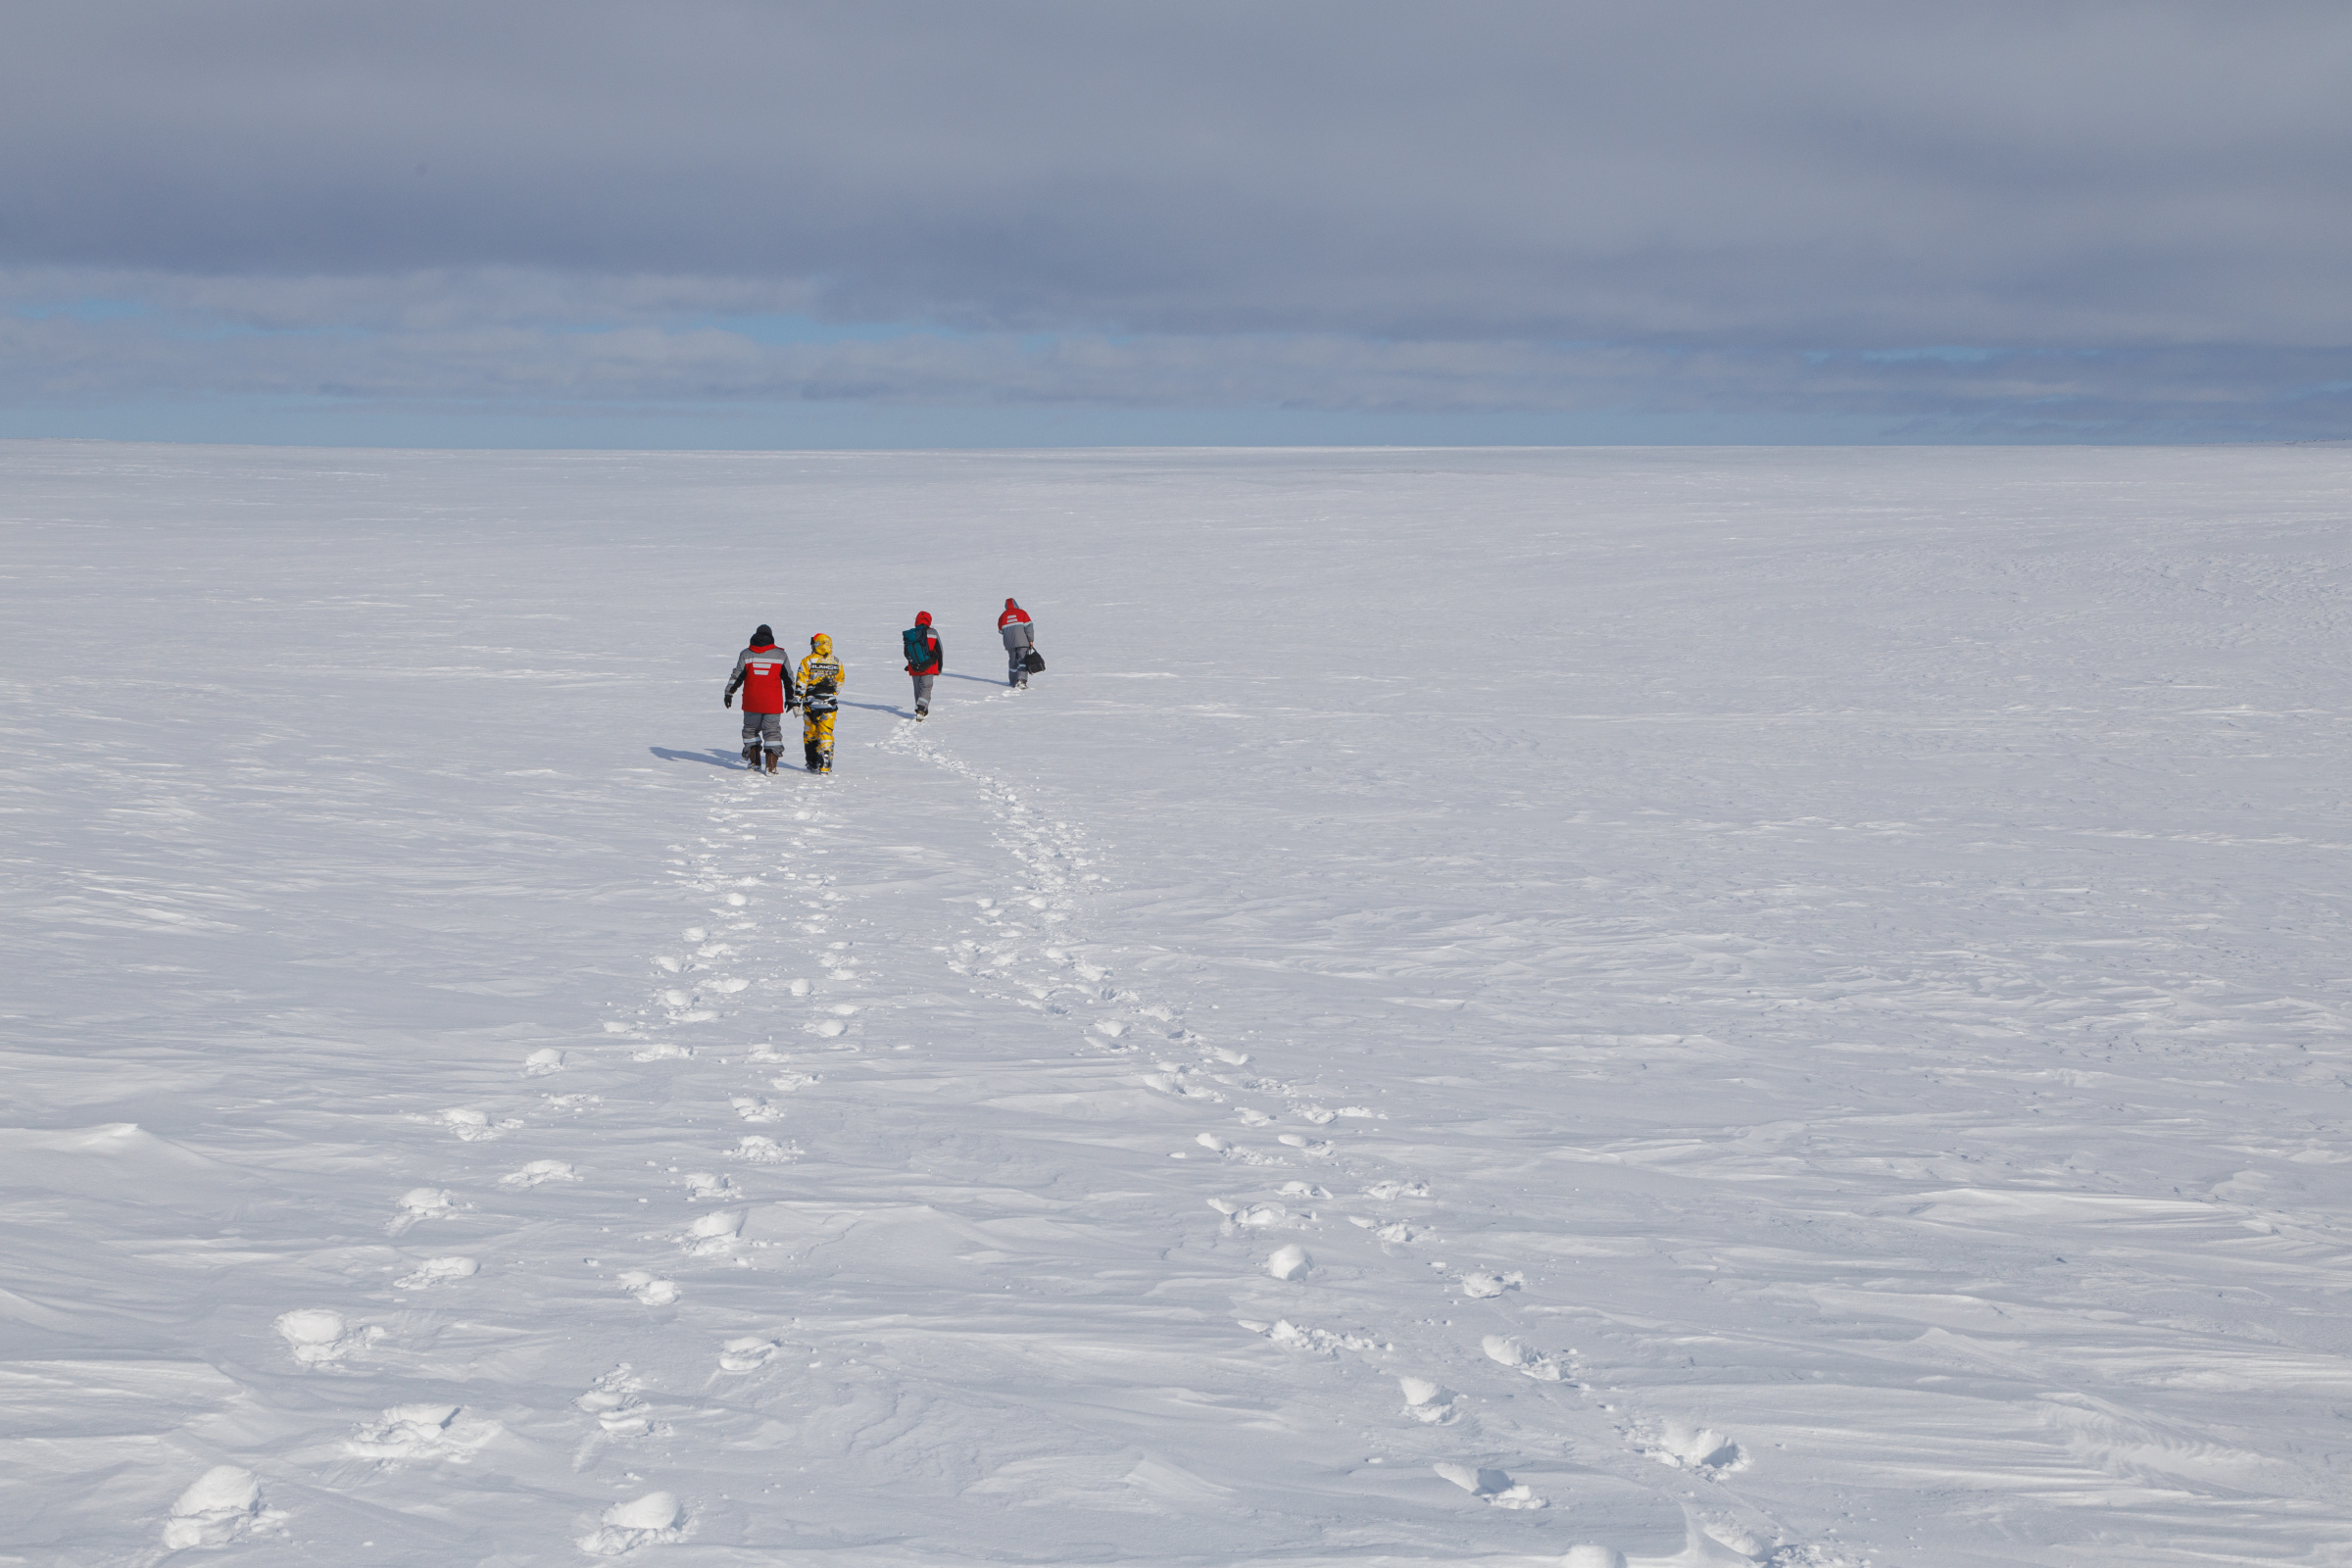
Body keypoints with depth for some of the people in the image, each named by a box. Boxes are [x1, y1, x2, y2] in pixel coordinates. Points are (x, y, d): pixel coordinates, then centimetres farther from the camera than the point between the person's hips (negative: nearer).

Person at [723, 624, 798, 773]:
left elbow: (737, 676, 2)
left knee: (751, 729, 17)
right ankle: (771, 765, -6)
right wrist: (791, 699, 15)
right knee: (772, 731, 3)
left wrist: (729, 693, 12)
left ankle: (753, 761, 18)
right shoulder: (780, 655, 1)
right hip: (773, 703, -1)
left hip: (751, 702, 1)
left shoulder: (746, 654, 1)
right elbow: (789, 678, 6)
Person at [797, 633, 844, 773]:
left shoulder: (808, 661, -6)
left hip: (811, 704, -2)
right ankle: (825, 765, -7)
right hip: (829, 704, 2)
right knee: (826, 733, 3)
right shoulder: (837, 663, 4)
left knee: (810, 734, 10)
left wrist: (797, 703, -5)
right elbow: (839, 684, 14)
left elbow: (801, 684, -8)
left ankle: (812, 763, 14)